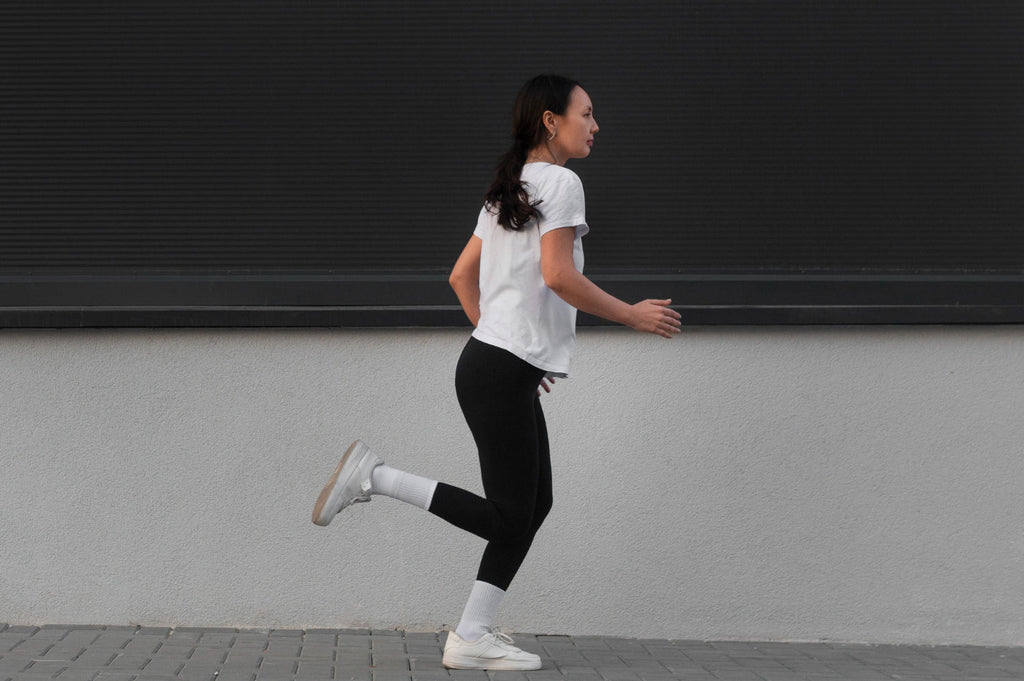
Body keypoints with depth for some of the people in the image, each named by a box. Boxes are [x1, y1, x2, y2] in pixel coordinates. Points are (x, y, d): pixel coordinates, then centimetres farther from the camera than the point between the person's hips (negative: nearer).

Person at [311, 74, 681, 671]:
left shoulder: (508, 190, 19)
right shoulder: (560, 182, -8)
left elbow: (462, 276, 21)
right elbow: (558, 276, -19)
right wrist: (632, 314, -9)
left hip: (493, 360, 10)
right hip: (502, 374, -10)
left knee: (535, 504, 10)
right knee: (508, 517, -5)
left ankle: (472, 638, 8)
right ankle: (374, 477, -7)